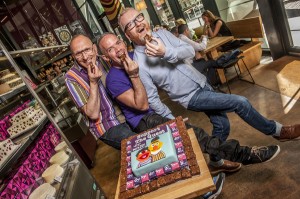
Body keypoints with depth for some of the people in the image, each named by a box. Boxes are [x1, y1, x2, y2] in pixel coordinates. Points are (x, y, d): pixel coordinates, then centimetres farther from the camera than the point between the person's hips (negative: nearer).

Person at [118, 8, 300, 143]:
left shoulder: (162, 34, -3)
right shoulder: (139, 64, -18)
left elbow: (190, 50, -13)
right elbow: (152, 99, -13)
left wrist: (166, 53, -31)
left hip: (202, 83, 6)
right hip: (190, 97, -5)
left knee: (222, 126, 11)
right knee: (240, 103, -11)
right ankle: (276, 130, 17)